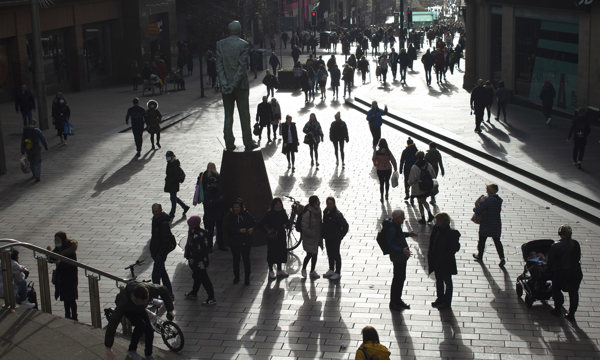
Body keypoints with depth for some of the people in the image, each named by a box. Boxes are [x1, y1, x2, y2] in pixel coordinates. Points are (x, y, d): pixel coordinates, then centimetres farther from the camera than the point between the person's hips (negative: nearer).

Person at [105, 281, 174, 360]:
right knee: (140, 325, -27)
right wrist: (108, 349, -45)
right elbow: (112, 324, -45)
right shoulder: (124, 303, -46)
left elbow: (164, 291, -16)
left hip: (140, 309, 4)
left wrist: (170, 310, -12)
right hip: (128, 309, -3)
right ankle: (132, 351, -7)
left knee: (149, 329, -9)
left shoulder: (150, 289, -39)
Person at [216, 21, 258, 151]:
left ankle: (229, 143, 8)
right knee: (244, 114, 5)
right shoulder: (243, 44, -9)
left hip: (226, 85, 3)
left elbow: (219, 65, -5)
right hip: (241, 85, -3)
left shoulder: (220, 44, 0)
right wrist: (234, 84, -12)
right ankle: (248, 143, 10)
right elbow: (242, 66, -14)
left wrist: (224, 83, -8)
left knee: (228, 115, 8)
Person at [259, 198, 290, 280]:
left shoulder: (283, 213, 3)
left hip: (281, 236, 5)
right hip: (272, 236, -5)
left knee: (281, 253, 12)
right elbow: (262, 223, -9)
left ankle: (279, 270, 27)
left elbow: (287, 221, 13)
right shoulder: (269, 214, -11)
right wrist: (268, 230, -18)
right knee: (272, 253, 2)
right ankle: (271, 271, 15)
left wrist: (285, 225, -8)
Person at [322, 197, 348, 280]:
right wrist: (324, 234, 10)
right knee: (329, 254, 17)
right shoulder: (326, 212, 3)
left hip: (335, 239, -7)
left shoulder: (337, 214, -19)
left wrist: (340, 236, -14)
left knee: (336, 255, 3)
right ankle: (331, 270, 32)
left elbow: (345, 226, -17)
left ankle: (337, 272, 12)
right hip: (328, 238, 7)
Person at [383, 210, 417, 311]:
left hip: (402, 256, 10)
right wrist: (402, 250, -36)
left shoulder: (396, 225, 3)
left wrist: (408, 234, 17)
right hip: (397, 257, -10)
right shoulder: (391, 228, -27)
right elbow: (390, 245, -28)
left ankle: (398, 300, 35)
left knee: (401, 278, 20)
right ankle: (393, 303, 14)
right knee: (398, 279, 1)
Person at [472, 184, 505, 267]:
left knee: (482, 241, 15)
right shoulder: (499, 200, -1)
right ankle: (502, 258, -2)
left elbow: (478, 211, -23)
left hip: (486, 225, -5)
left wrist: (475, 208, 2)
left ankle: (480, 256, 31)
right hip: (496, 225, 5)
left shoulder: (487, 200, -22)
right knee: (497, 241, 11)